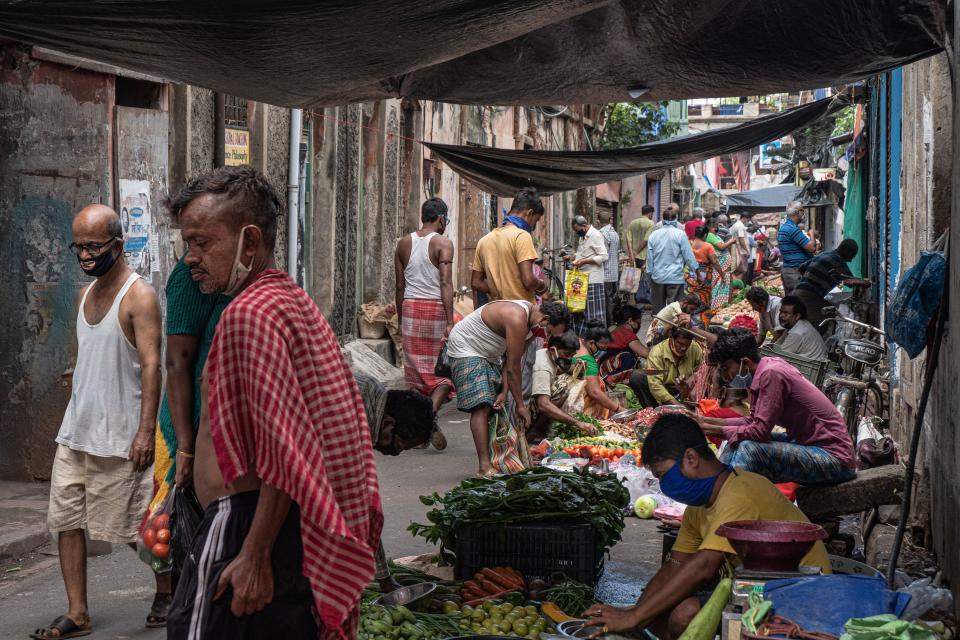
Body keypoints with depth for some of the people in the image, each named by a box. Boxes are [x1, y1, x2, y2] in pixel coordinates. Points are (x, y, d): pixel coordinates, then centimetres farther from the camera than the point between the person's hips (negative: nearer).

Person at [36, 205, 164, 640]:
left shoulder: (138, 295, -12)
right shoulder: (88, 292, 12)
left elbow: (151, 364, -18)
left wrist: (146, 431, -23)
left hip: (117, 436, -7)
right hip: (74, 431, 7)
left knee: (134, 526, 3)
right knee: (66, 522, 5)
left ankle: (166, 588, 26)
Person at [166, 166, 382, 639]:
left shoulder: (248, 314, -16)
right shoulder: (294, 299, 13)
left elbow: (281, 450, -23)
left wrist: (255, 554, -21)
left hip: (245, 524, -10)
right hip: (303, 525, 10)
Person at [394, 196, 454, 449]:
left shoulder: (403, 243, 10)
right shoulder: (443, 243, -5)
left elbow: (400, 287, 11)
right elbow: (446, 284, -14)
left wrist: (401, 319, 18)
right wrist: (450, 322, -16)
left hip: (411, 308, 4)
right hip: (436, 308, -4)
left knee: (414, 371, 8)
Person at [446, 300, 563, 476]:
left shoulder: (528, 314, -1)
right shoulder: (517, 319, -31)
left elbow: (511, 360, 0)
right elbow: (512, 368, -25)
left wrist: (504, 392, -9)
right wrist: (520, 405, -18)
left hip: (487, 354, 10)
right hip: (464, 348, -10)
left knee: (496, 406, 4)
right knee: (481, 406, -20)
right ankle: (484, 466, -24)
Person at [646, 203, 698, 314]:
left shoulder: (654, 234, 1)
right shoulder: (680, 234, -10)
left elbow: (649, 257, 6)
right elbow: (688, 256, -5)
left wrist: (651, 272, 17)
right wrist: (696, 269, 7)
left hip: (657, 277, 3)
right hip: (675, 278, -3)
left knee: (658, 307, 12)